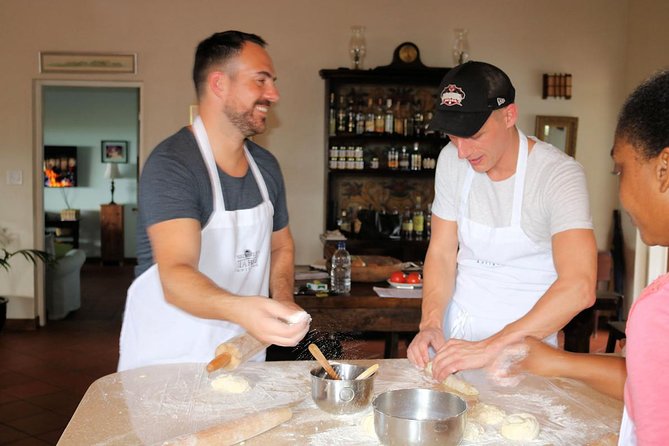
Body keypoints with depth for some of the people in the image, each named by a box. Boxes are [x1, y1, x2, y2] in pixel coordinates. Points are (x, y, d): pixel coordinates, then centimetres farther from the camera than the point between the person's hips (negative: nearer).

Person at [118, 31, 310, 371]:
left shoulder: (266, 165, 3)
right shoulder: (171, 164, -19)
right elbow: (175, 276, -31)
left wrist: (284, 301, -2)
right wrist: (238, 309, -50)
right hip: (167, 361, -5)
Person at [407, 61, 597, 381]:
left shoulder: (559, 174, -20)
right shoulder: (452, 160, -4)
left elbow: (579, 287, -31)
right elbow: (442, 253, -1)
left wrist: (490, 347, -36)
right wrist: (431, 324, -17)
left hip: (526, 334, -2)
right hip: (457, 332, 3)